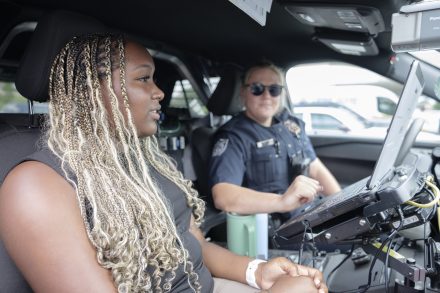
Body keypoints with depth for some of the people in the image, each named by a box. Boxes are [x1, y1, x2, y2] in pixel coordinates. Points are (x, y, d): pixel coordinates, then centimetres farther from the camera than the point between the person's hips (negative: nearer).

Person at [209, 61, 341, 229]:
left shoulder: (292, 125, 12)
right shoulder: (233, 137, -11)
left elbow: (317, 170, 16)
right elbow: (222, 197, -27)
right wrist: (282, 202, -40)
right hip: (272, 231, -7)